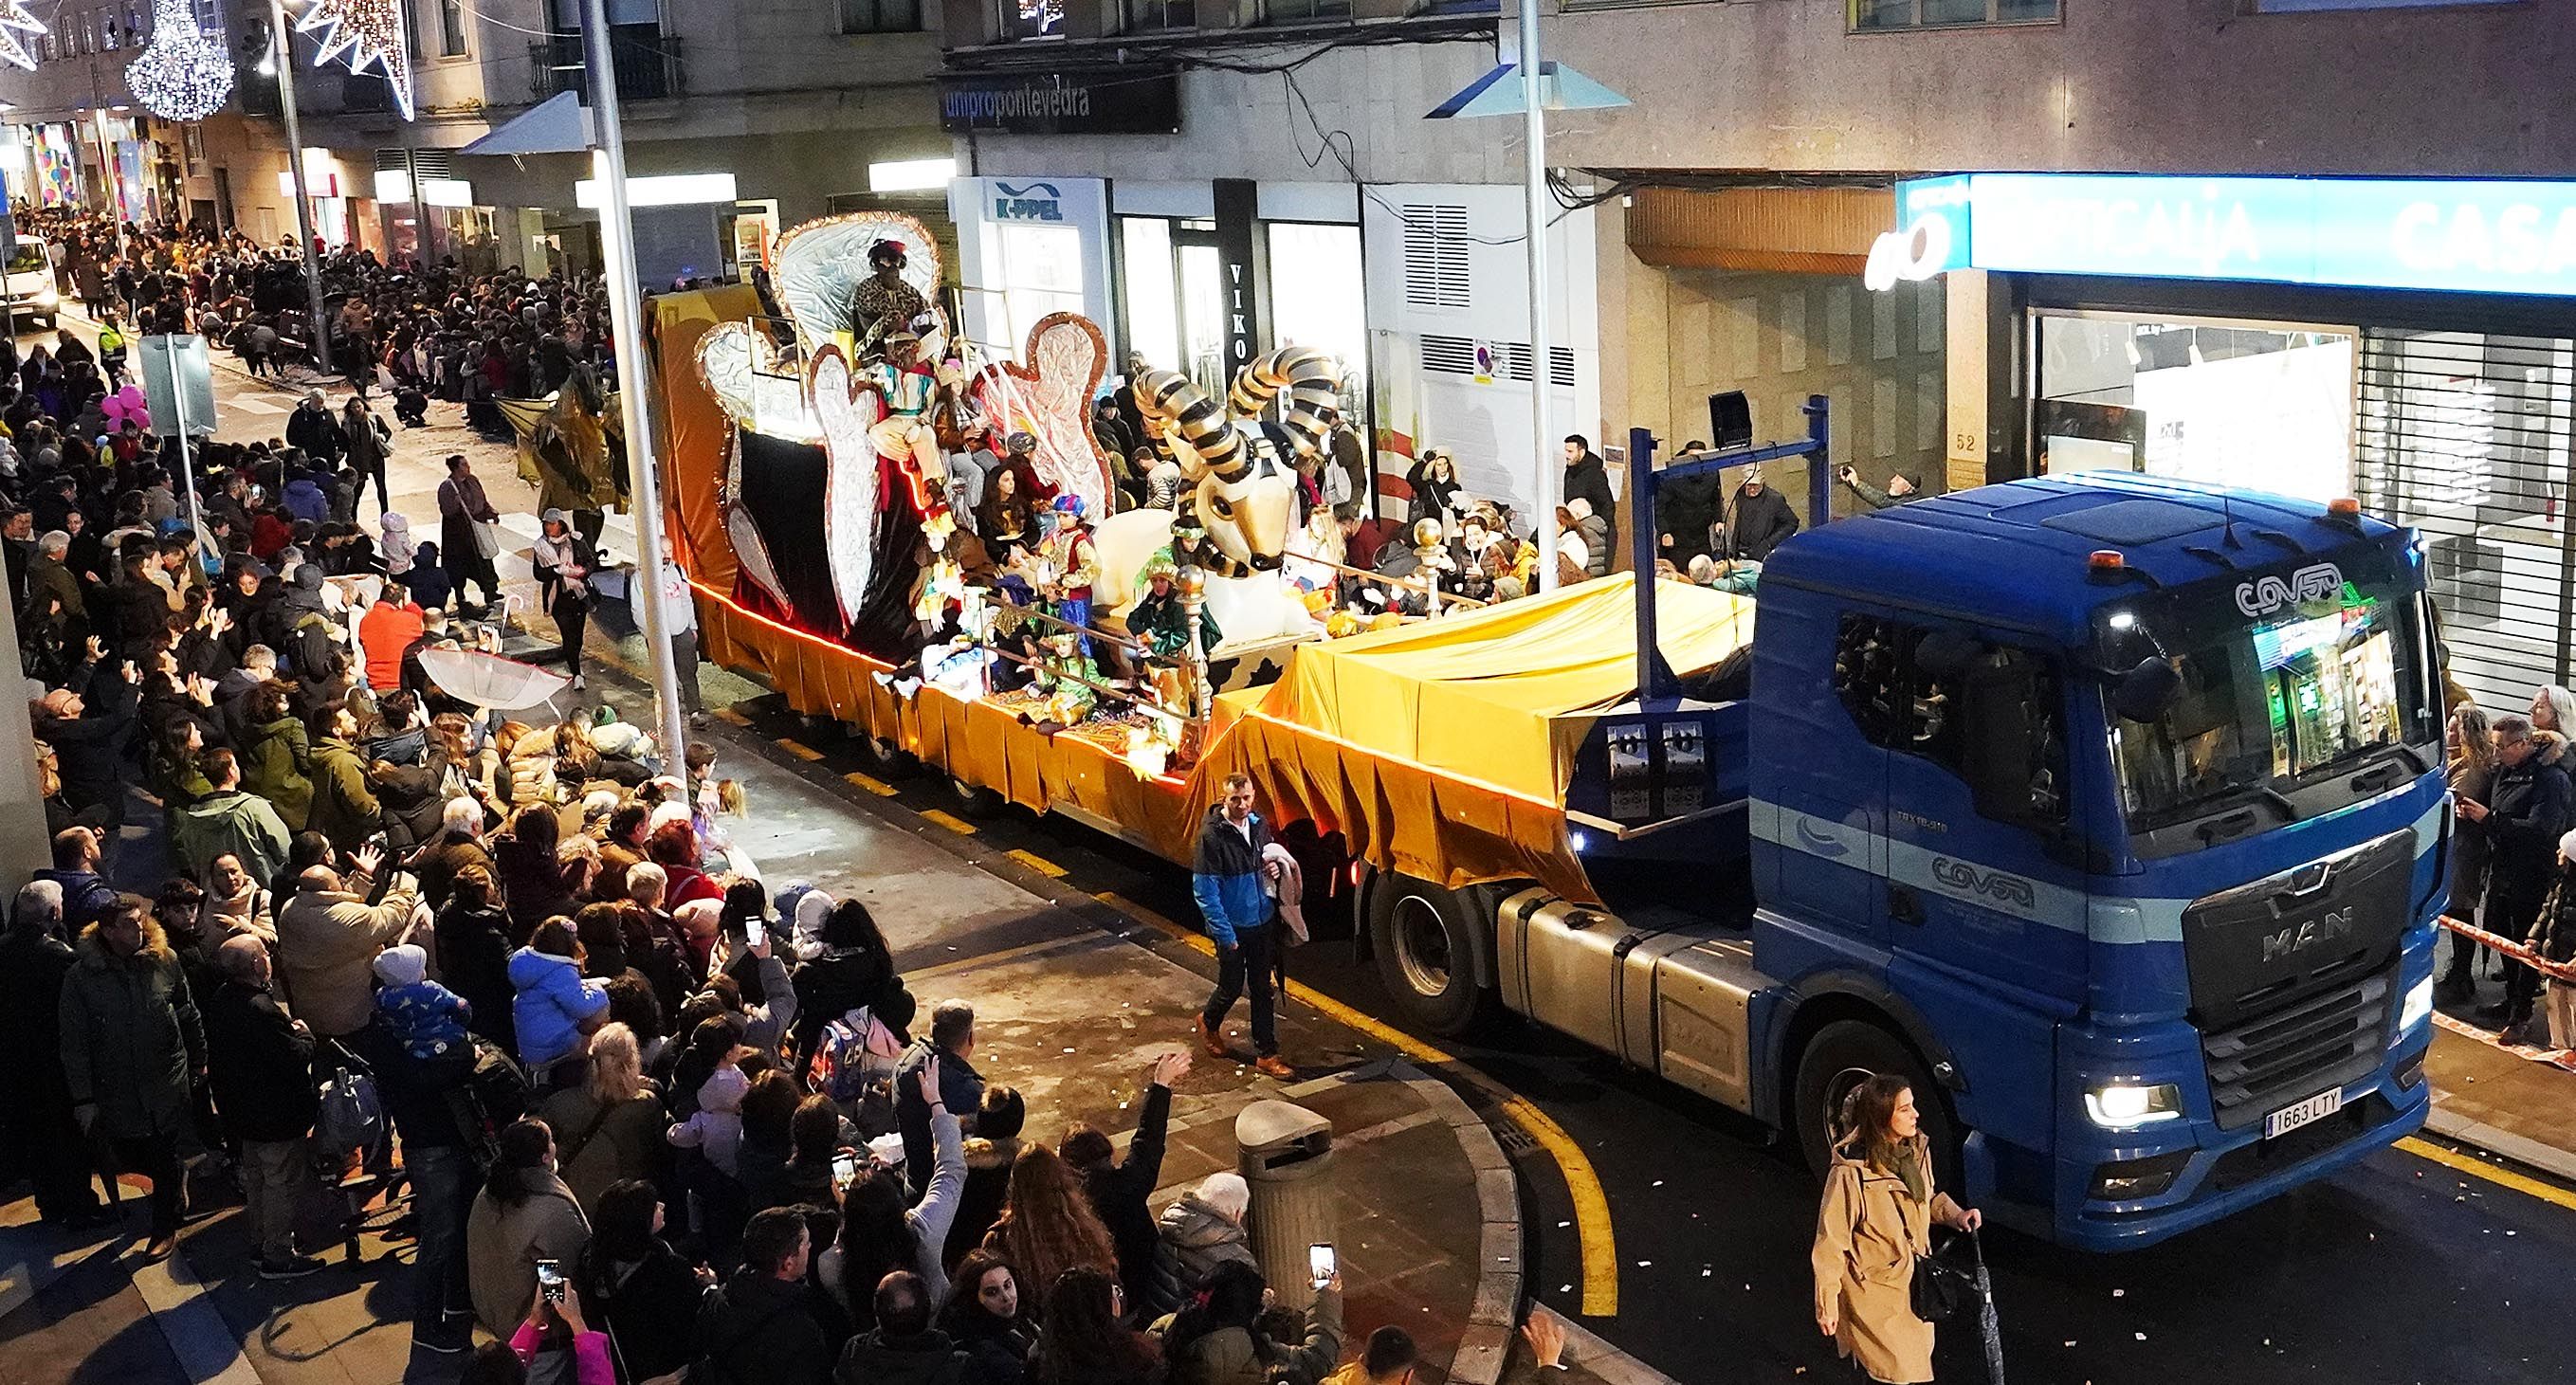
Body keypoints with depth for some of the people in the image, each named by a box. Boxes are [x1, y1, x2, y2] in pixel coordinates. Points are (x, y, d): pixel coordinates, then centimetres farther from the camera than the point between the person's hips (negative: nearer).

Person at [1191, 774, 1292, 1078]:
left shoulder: (1258, 824, -1)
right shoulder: (1211, 835, -21)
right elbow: (1205, 892, -19)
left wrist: (1274, 868, -6)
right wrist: (1225, 934, -20)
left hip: (1261, 921, 5)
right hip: (1232, 927, -5)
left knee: (1262, 988, 10)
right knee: (1231, 987, 10)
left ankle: (1266, 1055, 17)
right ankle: (1208, 1023, 41)